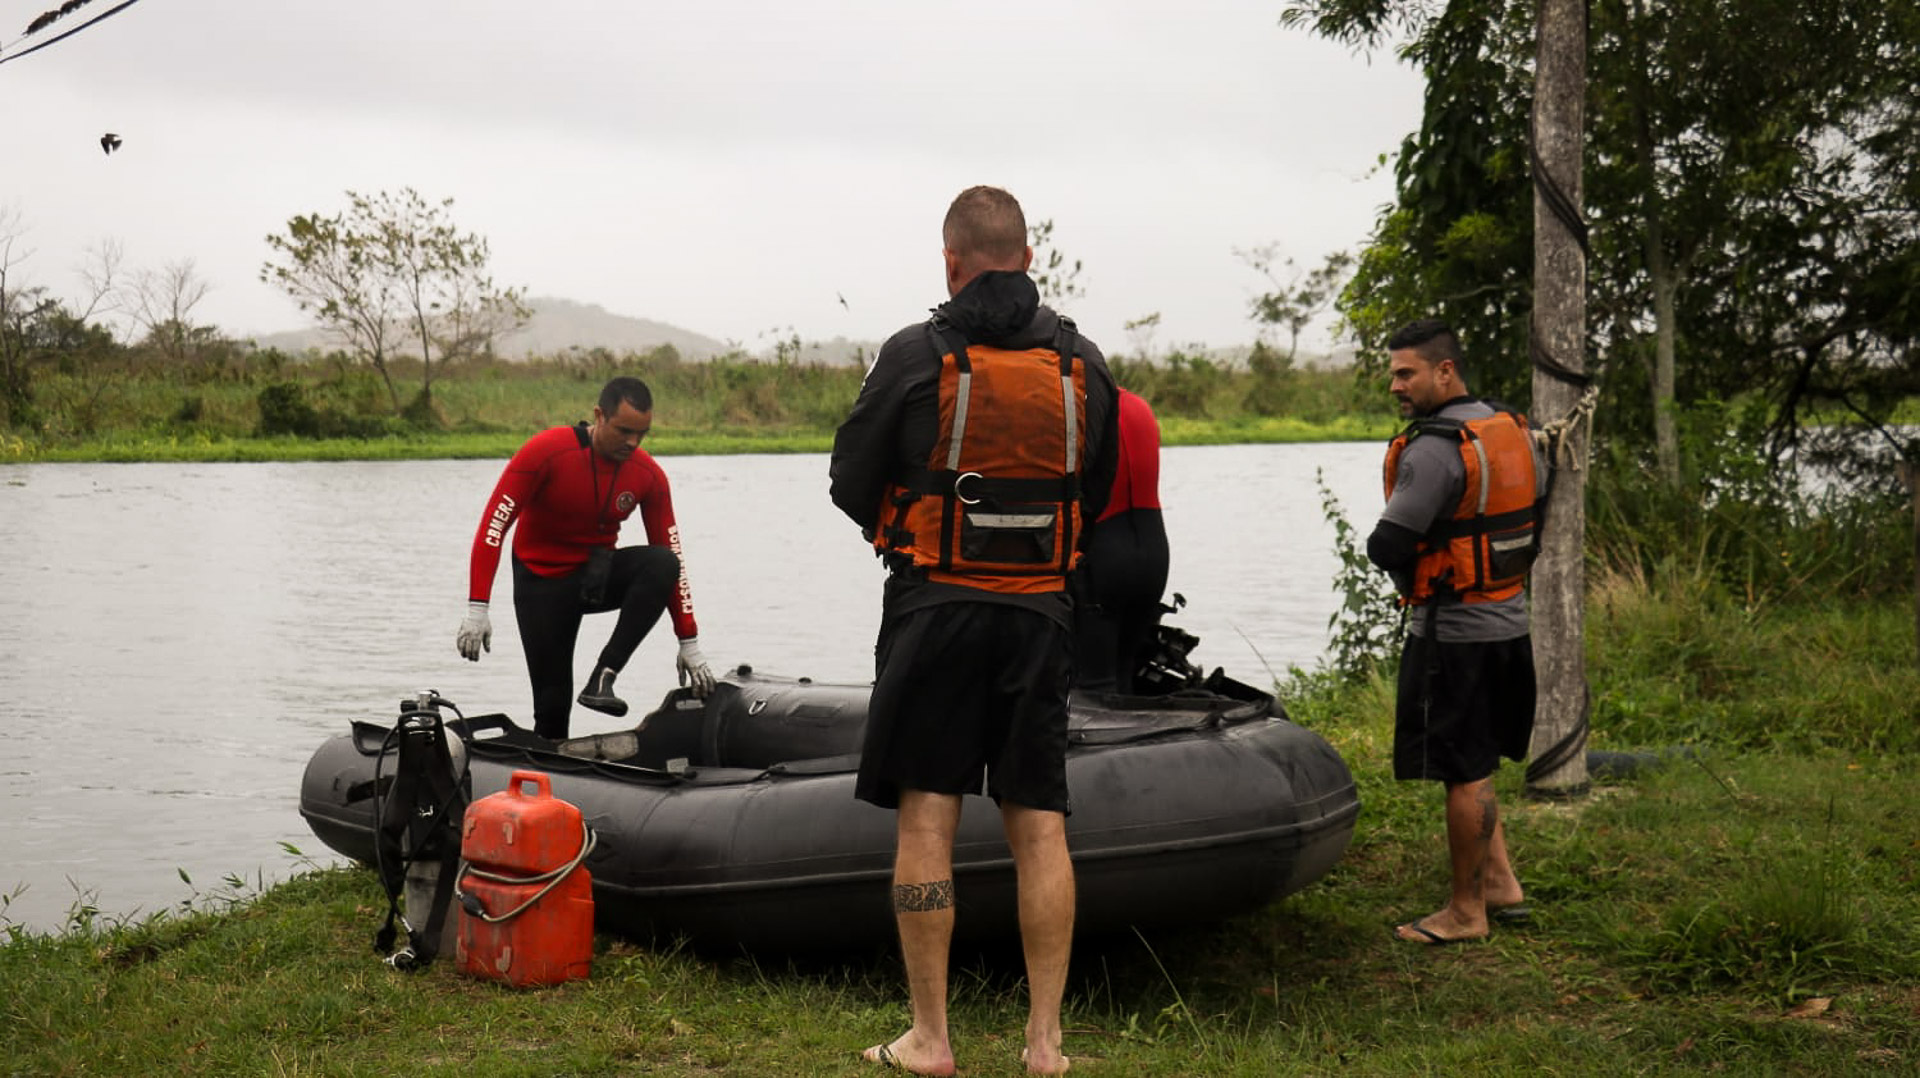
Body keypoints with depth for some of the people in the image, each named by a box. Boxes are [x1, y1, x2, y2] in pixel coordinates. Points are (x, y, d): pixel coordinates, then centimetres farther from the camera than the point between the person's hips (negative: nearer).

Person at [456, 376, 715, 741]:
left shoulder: (649, 475, -10)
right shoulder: (545, 451, -21)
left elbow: (671, 558, -5)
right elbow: (492, 526, -20)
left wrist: (689, 644, -8)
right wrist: (477, 609, -28)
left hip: (598, 575, 3)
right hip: (543, 583, -3)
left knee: (662, 563, -28)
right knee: (553, 705, -7)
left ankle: (603, 677, -26)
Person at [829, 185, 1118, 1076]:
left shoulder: (915, 356, -7)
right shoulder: (1082, 363, 5)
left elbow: (850, 484, 0)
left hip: (935, 608, -3)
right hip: (1042, 612, 3)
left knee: (926, 818, 3)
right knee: (1038, 823, 6)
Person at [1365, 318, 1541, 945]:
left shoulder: (1434, 451, -19)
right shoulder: (1514, 432, 9)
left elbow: (1386, 546, -21)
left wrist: (1412, 582, 2)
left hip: (1453, 634, -9)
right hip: (1510, 620, 9)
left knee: (1464, 774, 0)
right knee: (1474, 766, 21)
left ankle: (1466, 911, 10)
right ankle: (1501, 883, 23)